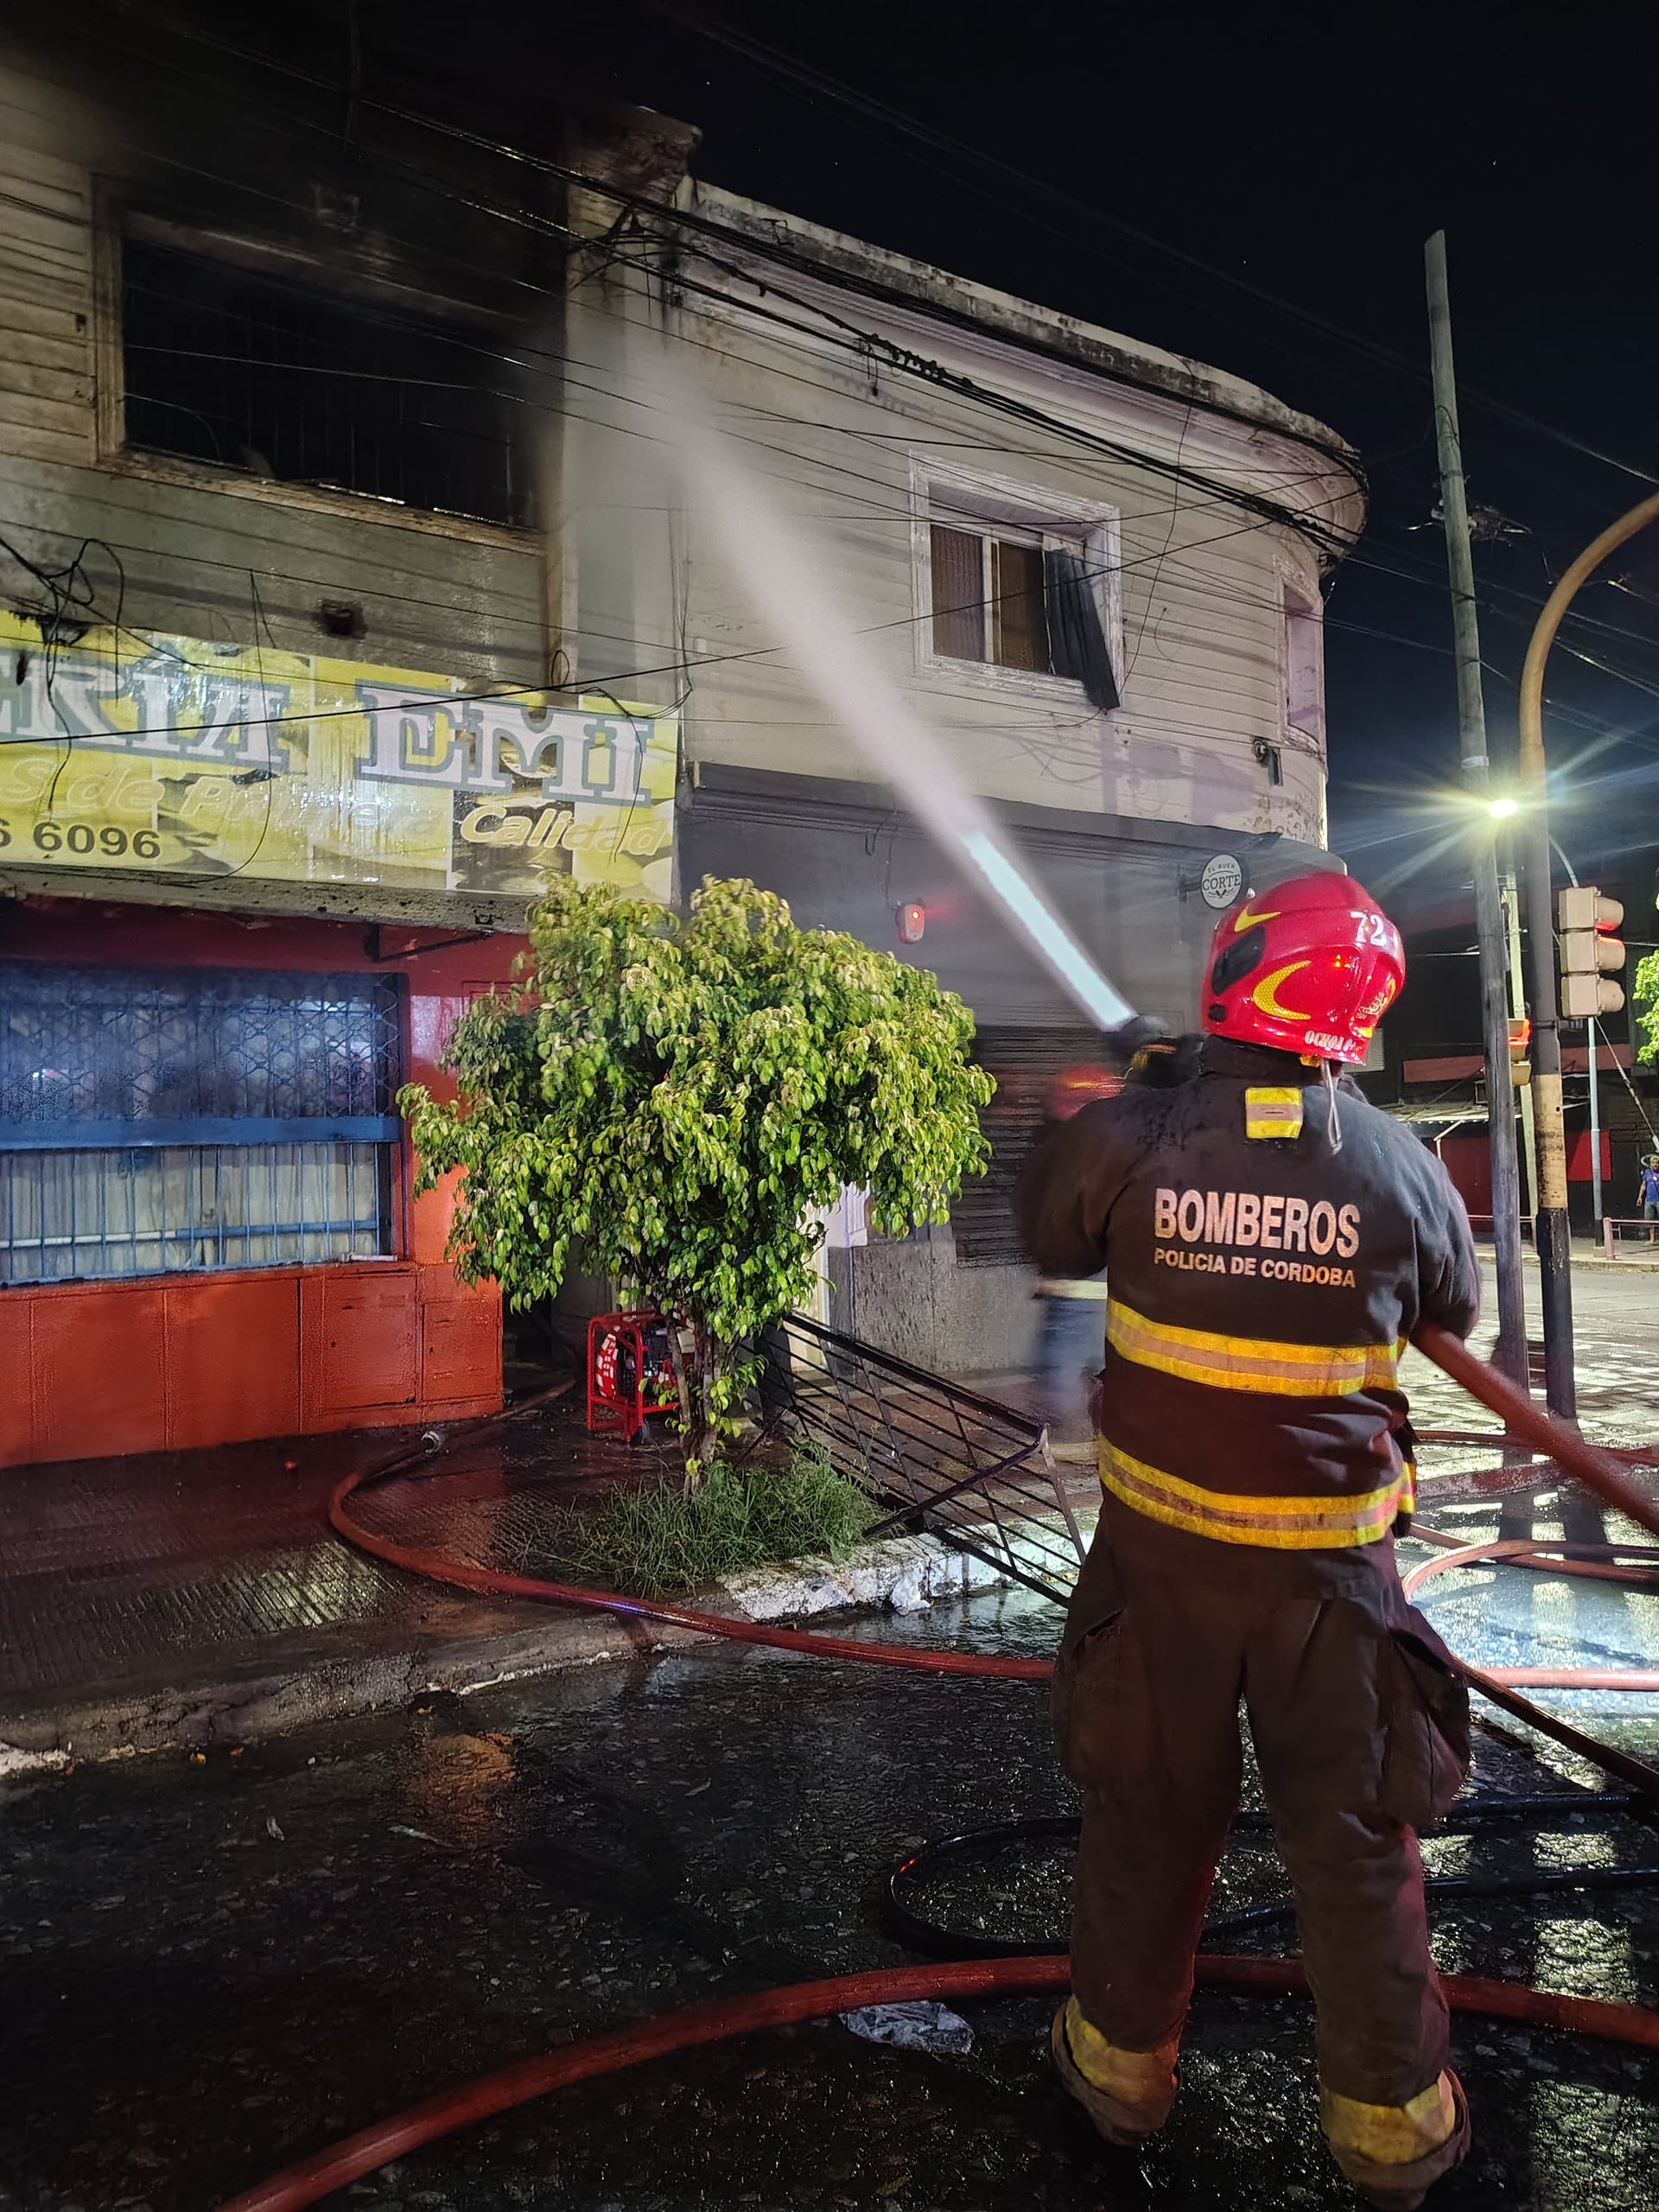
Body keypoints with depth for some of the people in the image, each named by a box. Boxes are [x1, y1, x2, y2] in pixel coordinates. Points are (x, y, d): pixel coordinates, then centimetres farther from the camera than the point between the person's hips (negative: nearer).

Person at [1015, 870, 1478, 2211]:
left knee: (1148, 1807, 19)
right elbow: (1456, 1311, 7)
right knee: (1356, 1835, 17)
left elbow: (1048, 1231, 5)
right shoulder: (1400, 1166, -12)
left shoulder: (1131, 1139, -16)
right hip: (1329, 1561, 0)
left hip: (1162, 1547, 1)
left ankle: (1124, 2064, 38)